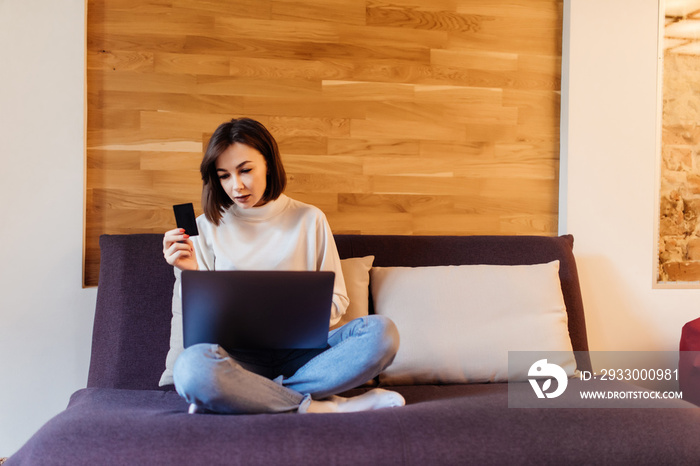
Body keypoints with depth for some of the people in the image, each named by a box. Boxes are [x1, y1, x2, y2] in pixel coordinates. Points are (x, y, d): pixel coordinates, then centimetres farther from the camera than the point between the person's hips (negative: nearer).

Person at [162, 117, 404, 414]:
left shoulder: (309, 219, 8)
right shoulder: (209, 226, 9)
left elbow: (337, 299, 10)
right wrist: (192, 272, -8)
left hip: (300, 350, 1)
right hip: (240, 353, -1)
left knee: (381, 332, -27)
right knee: (192, 366, -37)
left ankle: (255, 396, -24)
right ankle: (322, 407, -24)